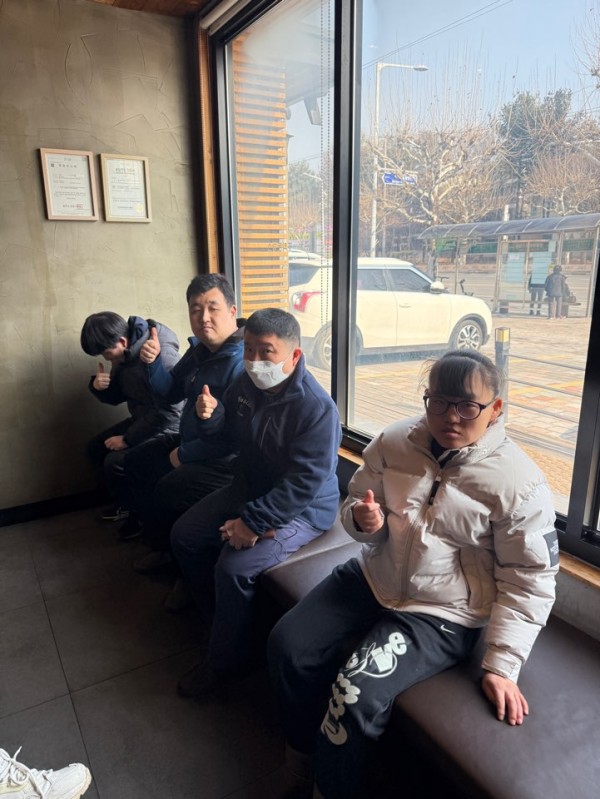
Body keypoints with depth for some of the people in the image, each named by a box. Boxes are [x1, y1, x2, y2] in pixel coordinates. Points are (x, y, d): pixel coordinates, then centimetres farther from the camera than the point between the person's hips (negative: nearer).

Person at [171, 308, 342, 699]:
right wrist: (213, 412, -10)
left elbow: (304, 484, -29)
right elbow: (229, 426, 14)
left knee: (234, 568, -22)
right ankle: (212, 609, 33)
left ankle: (226, 662, 6)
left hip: (301, 509, -8)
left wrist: (253, 522, -27)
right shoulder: (247, 383, -4)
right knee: (184, 534, 8)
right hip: (249, 488, 9)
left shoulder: (317, 408, -28)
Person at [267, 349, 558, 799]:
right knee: (287, 645, -4)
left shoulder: (519, 483, -16)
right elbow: (355, 500, 8)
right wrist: (362, 518, -17)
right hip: (373, 579, 5)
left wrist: (502, 665, -14)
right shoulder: (394, 443, -5)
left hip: (441, 615, -4)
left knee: (358, 692, -22)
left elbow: (529, 583, -10)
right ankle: (303, 748, 24)